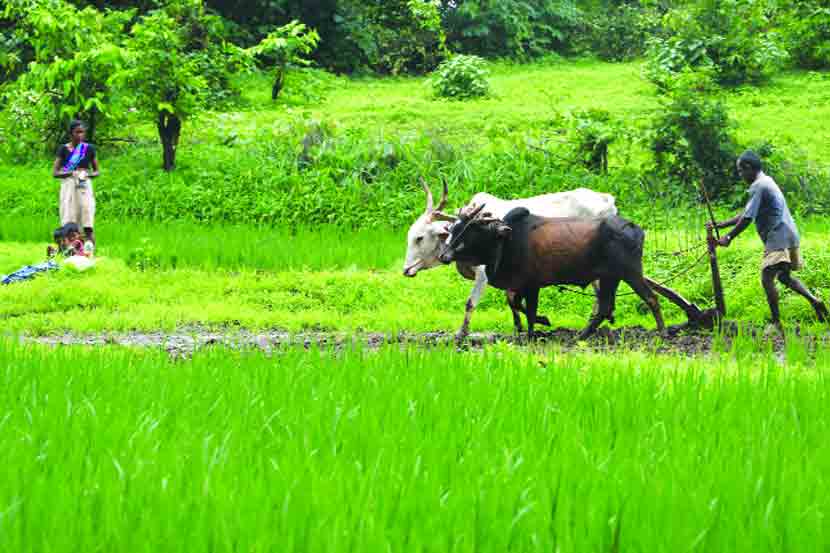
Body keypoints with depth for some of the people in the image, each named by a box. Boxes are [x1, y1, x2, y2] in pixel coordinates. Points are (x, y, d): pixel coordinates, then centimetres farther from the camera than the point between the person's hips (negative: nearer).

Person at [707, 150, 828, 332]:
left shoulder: (758, 186, -12)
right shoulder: (766, 182, 19)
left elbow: (747, 218, -15)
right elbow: (745, 214, 22)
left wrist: (729, 237, -6)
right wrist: (719, 225, 19)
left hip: (778, 239, -11)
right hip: (790, 236, 11)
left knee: (767, 278, -12)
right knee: (784, 277, 22)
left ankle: (776, 323, -15)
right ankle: (814, 300, 9)